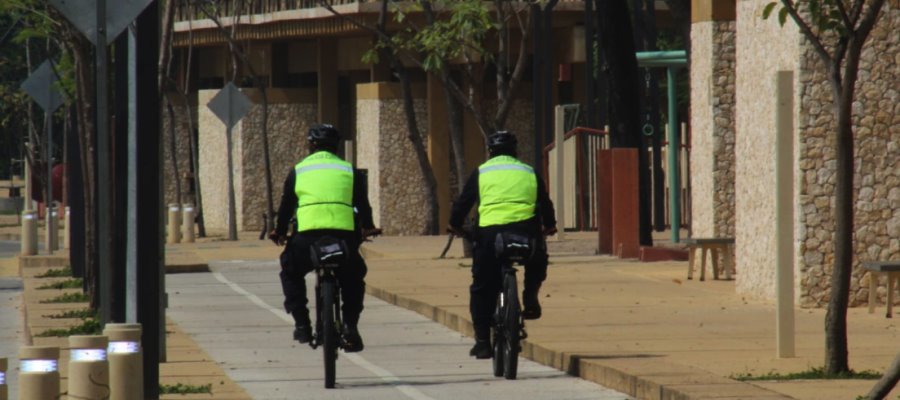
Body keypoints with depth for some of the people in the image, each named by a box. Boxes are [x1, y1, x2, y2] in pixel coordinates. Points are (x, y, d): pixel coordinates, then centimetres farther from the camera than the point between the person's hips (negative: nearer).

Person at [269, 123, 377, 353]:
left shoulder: (298, 171, 15)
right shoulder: (349, 171, 16)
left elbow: (286, 205, 18)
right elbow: (363, 205, 22)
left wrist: (280, 232, 35)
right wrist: (367, 228, 41)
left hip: (307, 237, -1)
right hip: (344, 236, 1)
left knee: (291, 272, 27)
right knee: (353, 278, 25)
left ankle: (301, 324, 13)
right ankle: (350, 325, 6)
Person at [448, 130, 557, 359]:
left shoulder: (481, 173, 14)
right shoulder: (529, 173, 20)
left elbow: (463, 203, 13)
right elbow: (545, 203, 25)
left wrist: (456, 226, 30)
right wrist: (549, 226, 42)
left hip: (490, 232, -1)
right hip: (525, 230, 1)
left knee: (482, 289, 9)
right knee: (537, 261, 33)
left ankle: (482, 341, 5)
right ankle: (531, 296, 9)